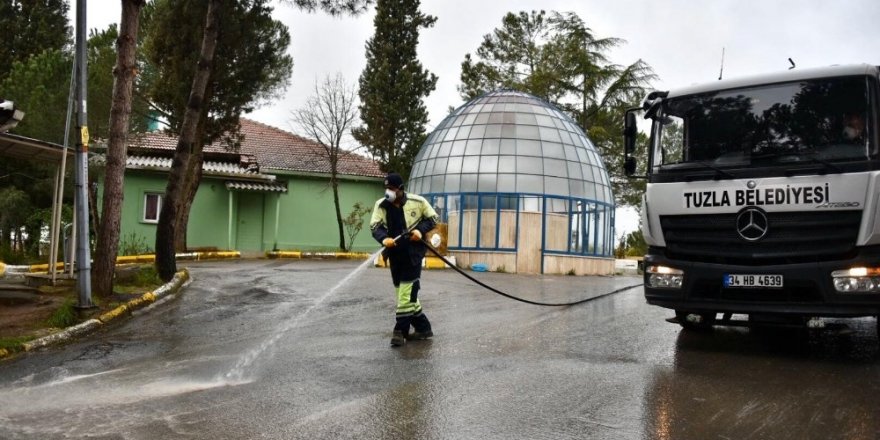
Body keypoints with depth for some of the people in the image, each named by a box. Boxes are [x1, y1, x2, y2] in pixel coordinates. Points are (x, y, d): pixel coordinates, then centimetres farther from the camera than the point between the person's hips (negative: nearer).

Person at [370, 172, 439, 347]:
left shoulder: (417, 201, -8)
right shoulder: (381, 205, 0)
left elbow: (433, 218, 3)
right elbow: (375, 226, -8)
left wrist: (420, 230, -15)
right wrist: (384, 238, -28)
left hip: (413, 252, -5)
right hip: (395, 254, 5)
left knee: (407, 292, -10)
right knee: (404, 293, 11)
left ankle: (400, 331, -2)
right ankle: (423, 328, 23)